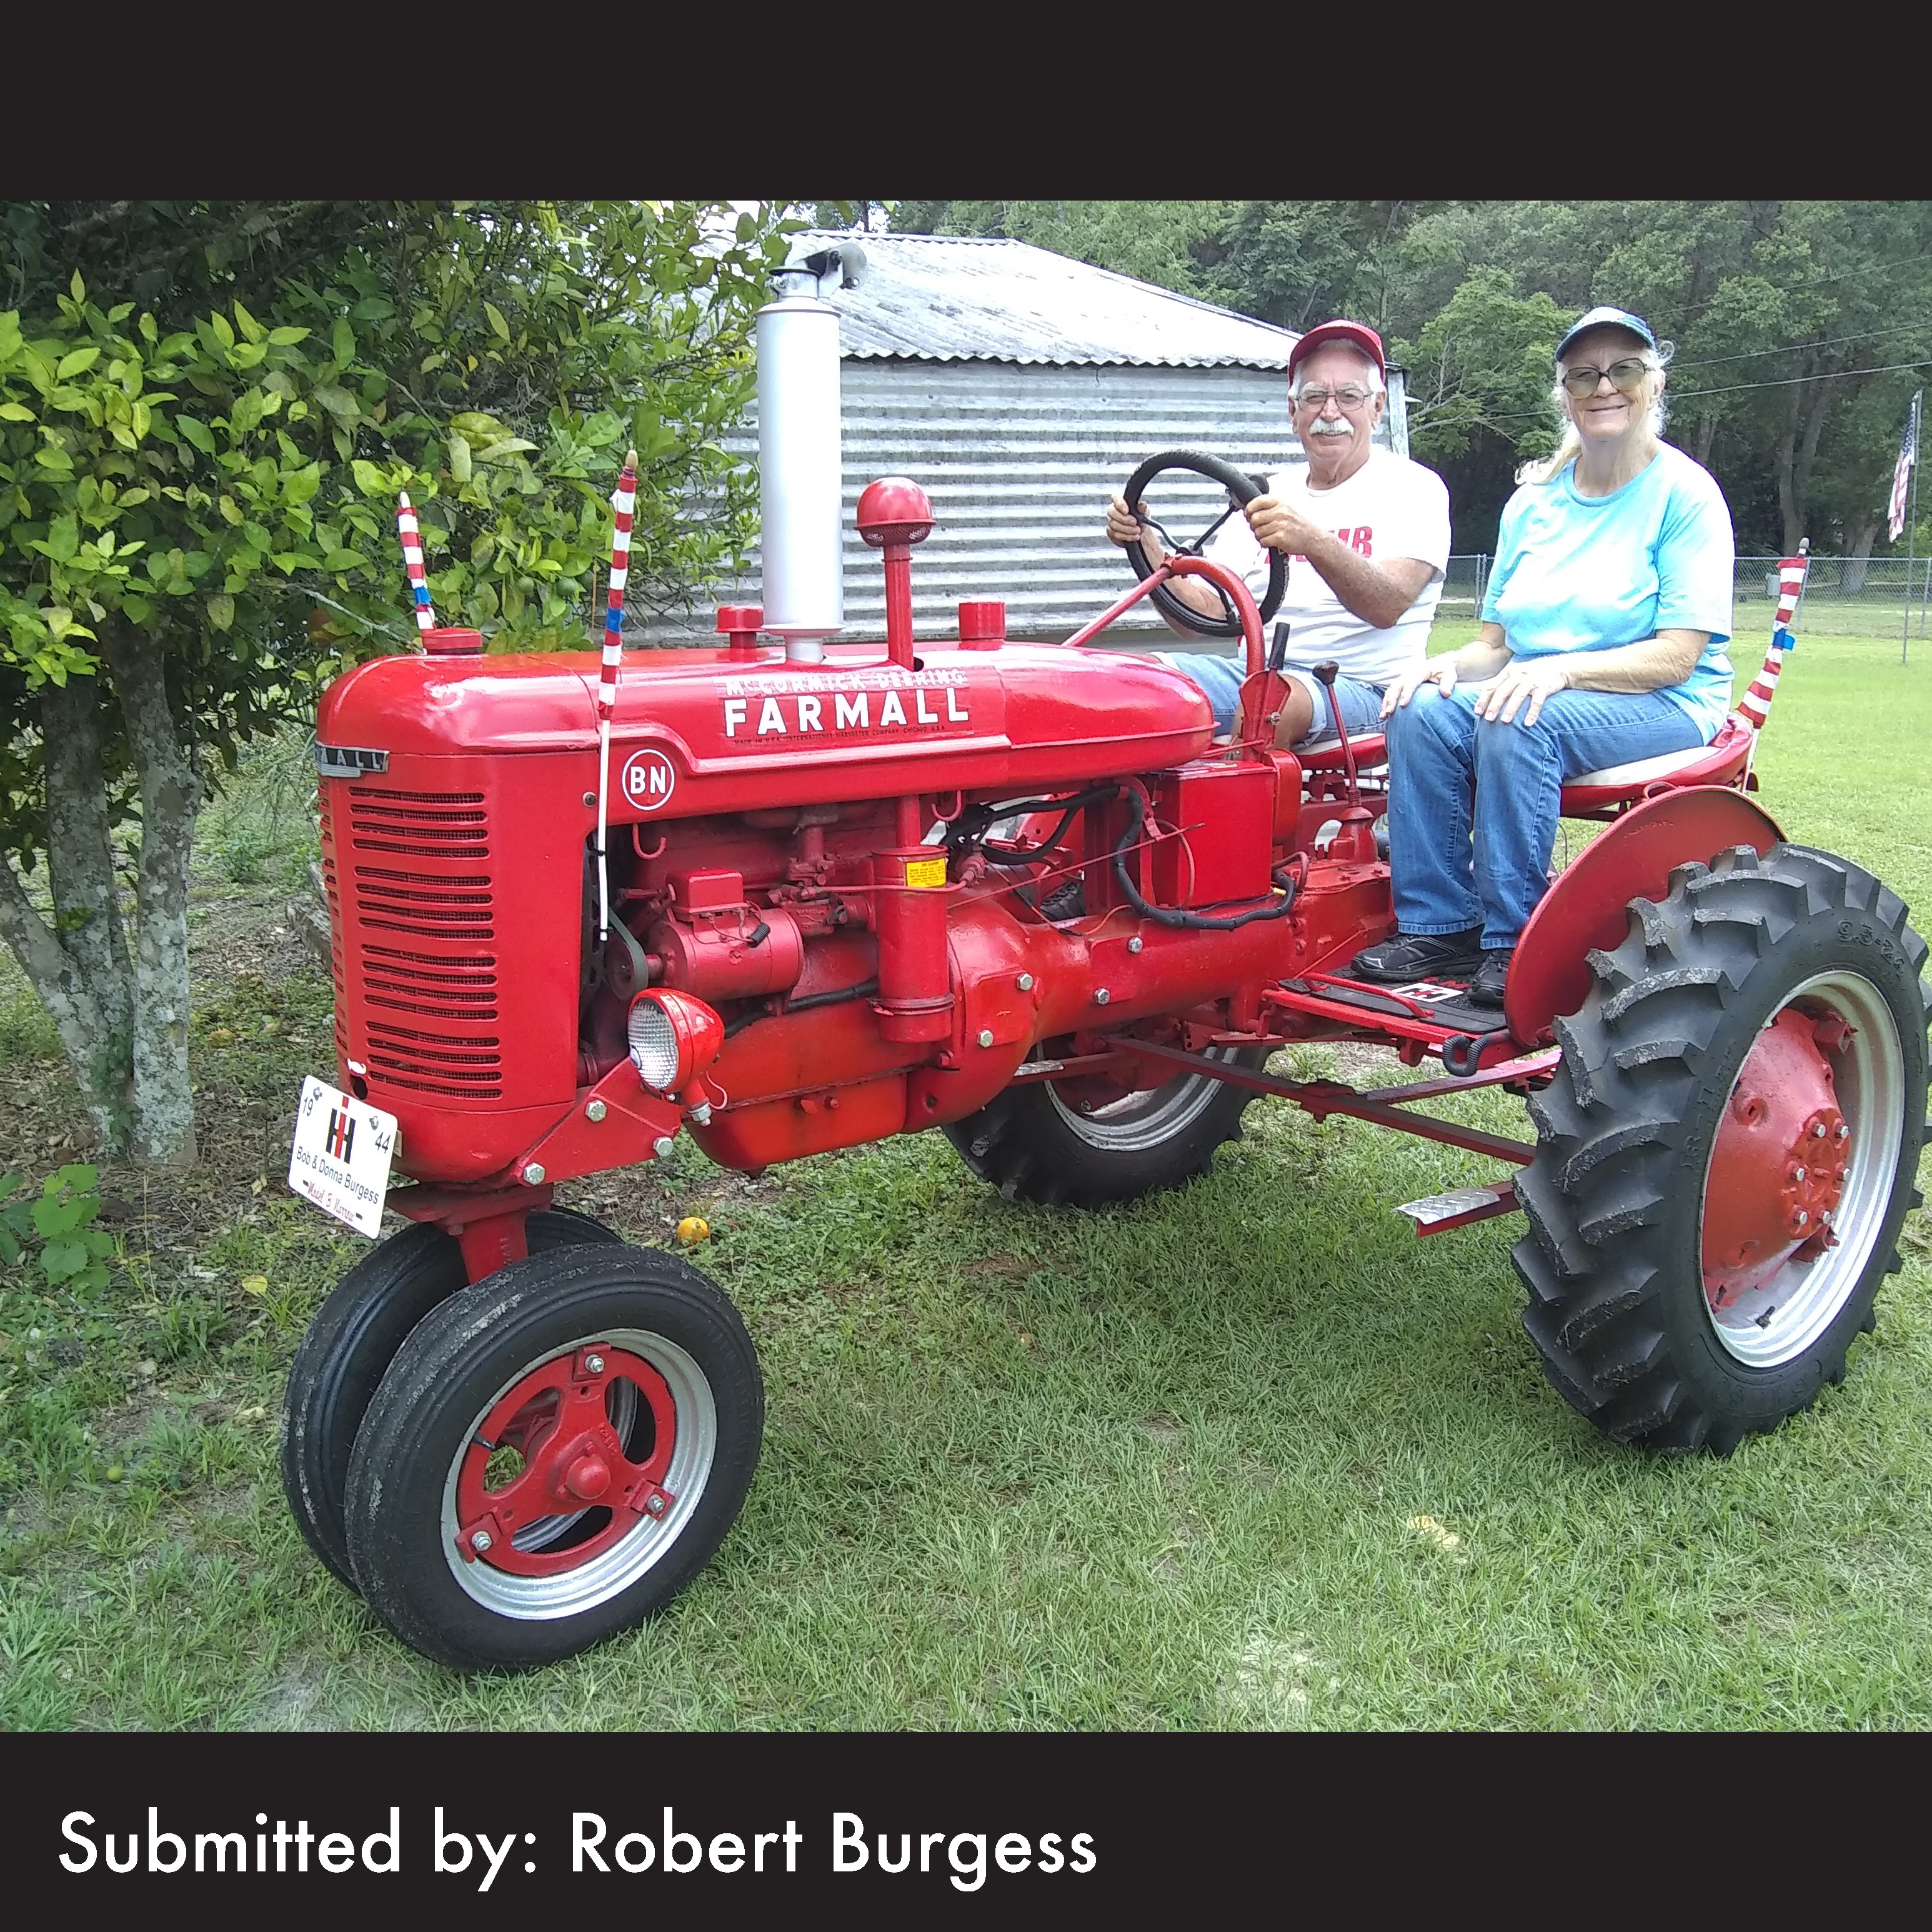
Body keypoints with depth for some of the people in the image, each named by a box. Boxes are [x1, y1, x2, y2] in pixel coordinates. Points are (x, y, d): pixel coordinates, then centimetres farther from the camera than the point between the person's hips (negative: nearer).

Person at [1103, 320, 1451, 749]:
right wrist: (1145, 543, -8)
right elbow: (1204, 613, 8)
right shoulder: (1269, 496, 16)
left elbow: (1387, 606, -19)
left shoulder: (1412, 487, 0)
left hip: (1364, 686, -5)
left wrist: (1315, 542, -37)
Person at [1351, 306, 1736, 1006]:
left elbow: (1676, 656, -13)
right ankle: (1438, 926, -19)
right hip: (1533, 687, 5)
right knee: (1422, 709, -23)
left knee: (1518, 722, -35)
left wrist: (1560, 668, -28)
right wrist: (1454, 664, -12)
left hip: (1664, 705, -5)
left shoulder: (1686, 494, -5)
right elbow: (1495, 644, 11)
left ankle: (1514, 942, -26)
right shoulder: (1534, 501, 11)